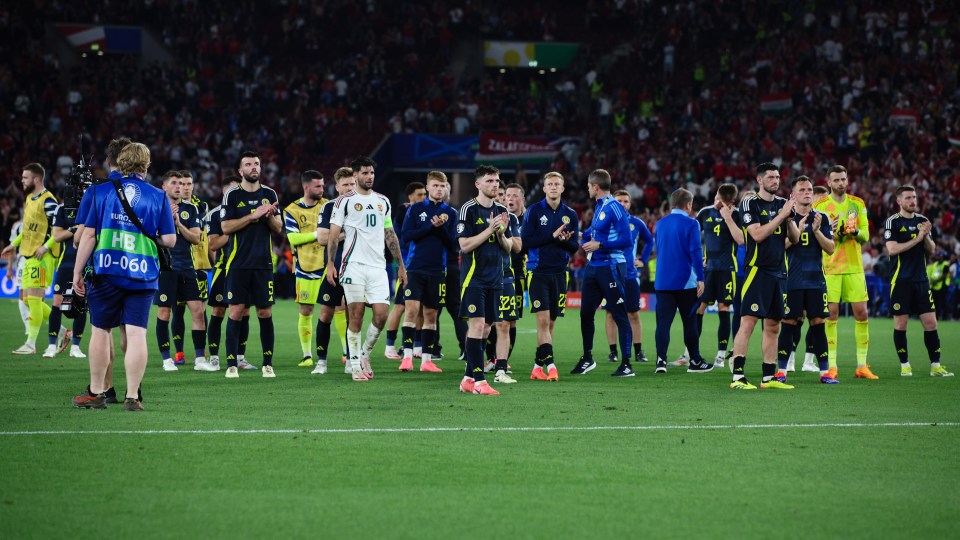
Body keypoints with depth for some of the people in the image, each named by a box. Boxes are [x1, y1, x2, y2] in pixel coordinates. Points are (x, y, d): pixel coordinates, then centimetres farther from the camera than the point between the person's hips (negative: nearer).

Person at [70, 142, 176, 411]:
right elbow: (169, 240, 2)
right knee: (136, 333, -1)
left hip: (105, 273, 0)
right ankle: (132, 397, -4)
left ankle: (96, 393, 18)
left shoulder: (97, 192, 5)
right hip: (142, 274, 0)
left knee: (101, 330, 12)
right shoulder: (158, 197, 5)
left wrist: (77, 271, 4)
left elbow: (88, 235, 0)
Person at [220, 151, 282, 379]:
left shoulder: (269, 194, 10)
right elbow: (226, 227, -7)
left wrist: (270, 216, -11)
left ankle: (268, 363, 10)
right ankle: (231, 364, -1)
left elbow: (278, 228, 10)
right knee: (236, 311, -6)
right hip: (239, 263, -3)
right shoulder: (231, 195, 1)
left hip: (263, 263, 3)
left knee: (266, 312, 3)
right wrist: (252, 216, -15)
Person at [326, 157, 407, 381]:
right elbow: (334, 235, -1)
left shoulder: (382, 201, 15)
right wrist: (330, 264, -11)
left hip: (378, 266, 4)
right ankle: (355, 365, 4)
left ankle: (365, 354, 16)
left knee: (381, 314, -5)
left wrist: (400, 265, 15)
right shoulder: (345, 201, 1)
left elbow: (390, 235, 19)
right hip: (353, 266, -4)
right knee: (355, 316, -4)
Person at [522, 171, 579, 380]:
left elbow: (574, 247, 9)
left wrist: (565, 240, -13)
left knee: (550, 322, 6)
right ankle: (550, 365, -16)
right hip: (538, 272, -4)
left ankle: (538, 366, 14)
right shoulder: (534, 211, -1)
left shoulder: (570, 214, 8)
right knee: (543, 320, -13)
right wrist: (553, 236, -15)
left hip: (559, 273, 4)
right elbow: (526, 239, -9)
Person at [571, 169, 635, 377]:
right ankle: (587, 359, 26)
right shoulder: (599, 206, 12)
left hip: (610, 268, -9)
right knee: (586, 313, 13)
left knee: (619, 315, -4)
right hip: (594, 266, 9)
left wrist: (599, 245, -19)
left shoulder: (614, 208, -15)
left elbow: (626, 240, -20)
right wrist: (585, 238, 13)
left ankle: (627, 365, 0)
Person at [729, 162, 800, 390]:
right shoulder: (750, 204, -5)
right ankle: (738, 376, -15)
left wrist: (789, 219, -6)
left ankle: (769, 377, 14)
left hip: (779, 273, 7)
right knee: (748, 323, -13)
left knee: (773, 326, 9)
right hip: (757, 270, -7)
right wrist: (781, 215, -14)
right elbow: (758, 234, -16)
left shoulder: (783, 203, 13)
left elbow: (795, 238, 12)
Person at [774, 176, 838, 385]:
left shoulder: (822, 218, 9)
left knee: (818, 324, 2)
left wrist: (817, 231, -12)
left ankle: (824, 372, 7)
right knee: (788, 324, -2)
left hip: (816, 280, 3)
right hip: (792, 280, -3)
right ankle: (781, 371, 4)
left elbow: (830, 249, 4)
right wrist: (798, 230, -17)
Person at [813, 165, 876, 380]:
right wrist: (829, 232, -20)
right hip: (830, 267, -2)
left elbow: (866, 235, 6)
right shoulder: (819, 206, 1)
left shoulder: (858, 204, 8)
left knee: (861, 314, -1)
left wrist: (856, 231, -16)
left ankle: (862, 366, 6)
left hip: (854, 267, 2)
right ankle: (831, 366, 0)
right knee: (831, 315, -5)